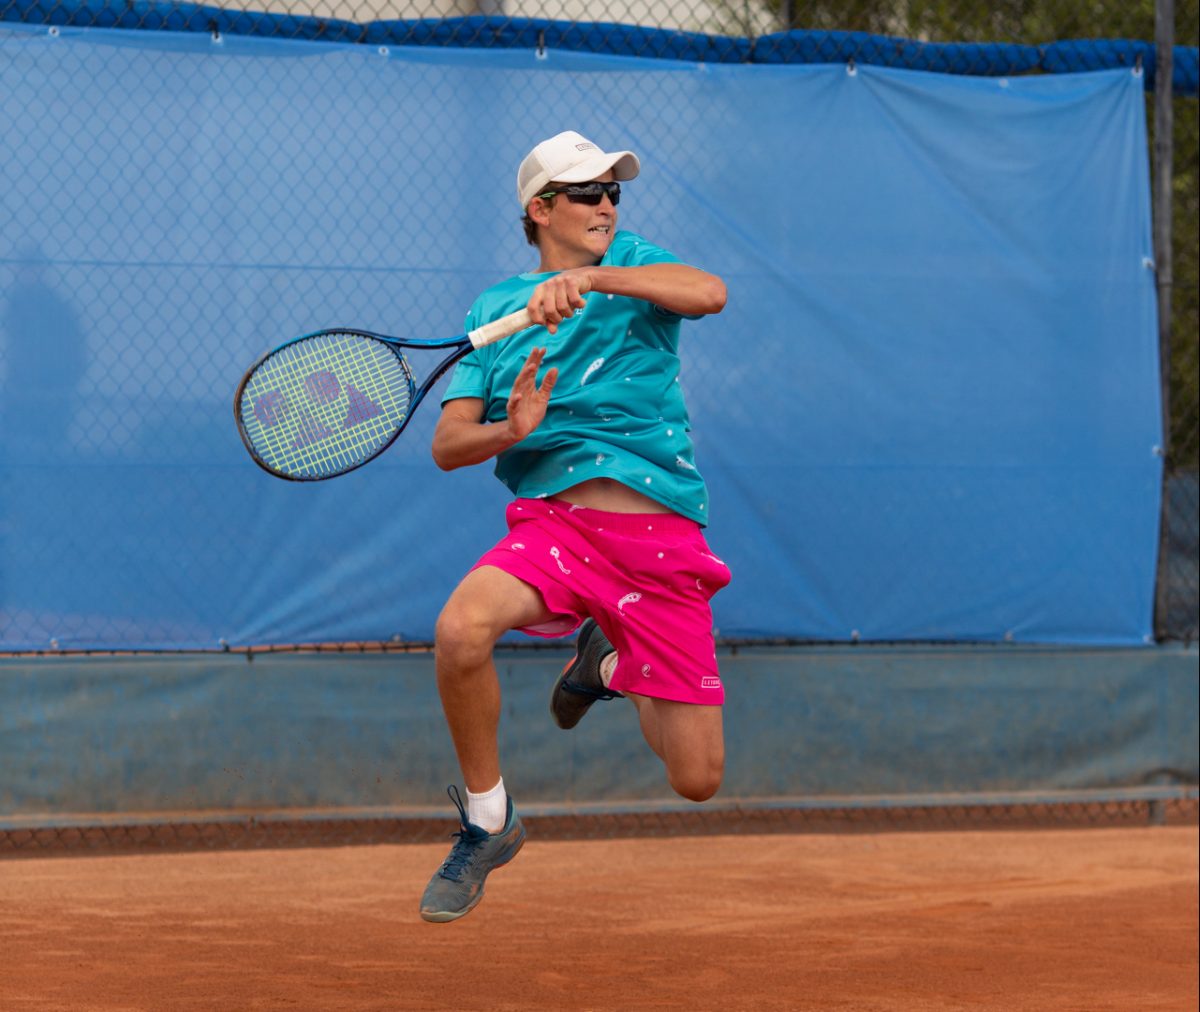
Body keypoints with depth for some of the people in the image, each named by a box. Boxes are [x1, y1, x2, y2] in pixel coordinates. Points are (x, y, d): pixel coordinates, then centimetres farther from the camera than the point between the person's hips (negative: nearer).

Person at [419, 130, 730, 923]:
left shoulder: (634, 263, 10)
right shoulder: (494, 311, 13)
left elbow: (709, 292, -14)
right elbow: (448, 444, 6)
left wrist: (593, 278, -26)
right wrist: (511, 432, -16)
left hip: (660, 536, 0)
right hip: (553, 521, 0)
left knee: (698, 780, -1)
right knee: (461, 627, -34)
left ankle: (613, 664, 32)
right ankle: (488, 821, -9)